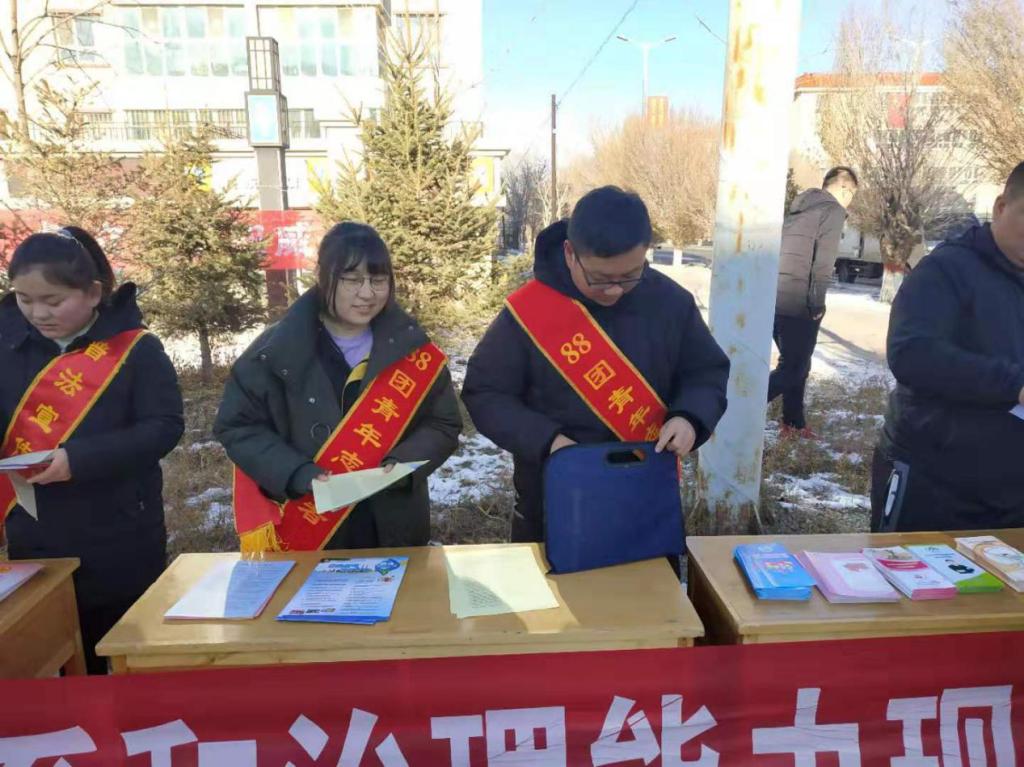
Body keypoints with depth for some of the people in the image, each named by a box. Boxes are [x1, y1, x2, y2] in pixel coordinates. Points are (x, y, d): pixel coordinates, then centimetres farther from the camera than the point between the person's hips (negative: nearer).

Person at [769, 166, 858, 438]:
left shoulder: (797, 208, 20)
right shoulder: (833, 210, -3)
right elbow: (824, 262, -14)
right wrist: (818, 303, -10)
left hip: (774, 299, 8)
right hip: (799, 304, -8)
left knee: (795, 365, 19)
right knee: (793, 369, -3)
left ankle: (793, 423, 27)